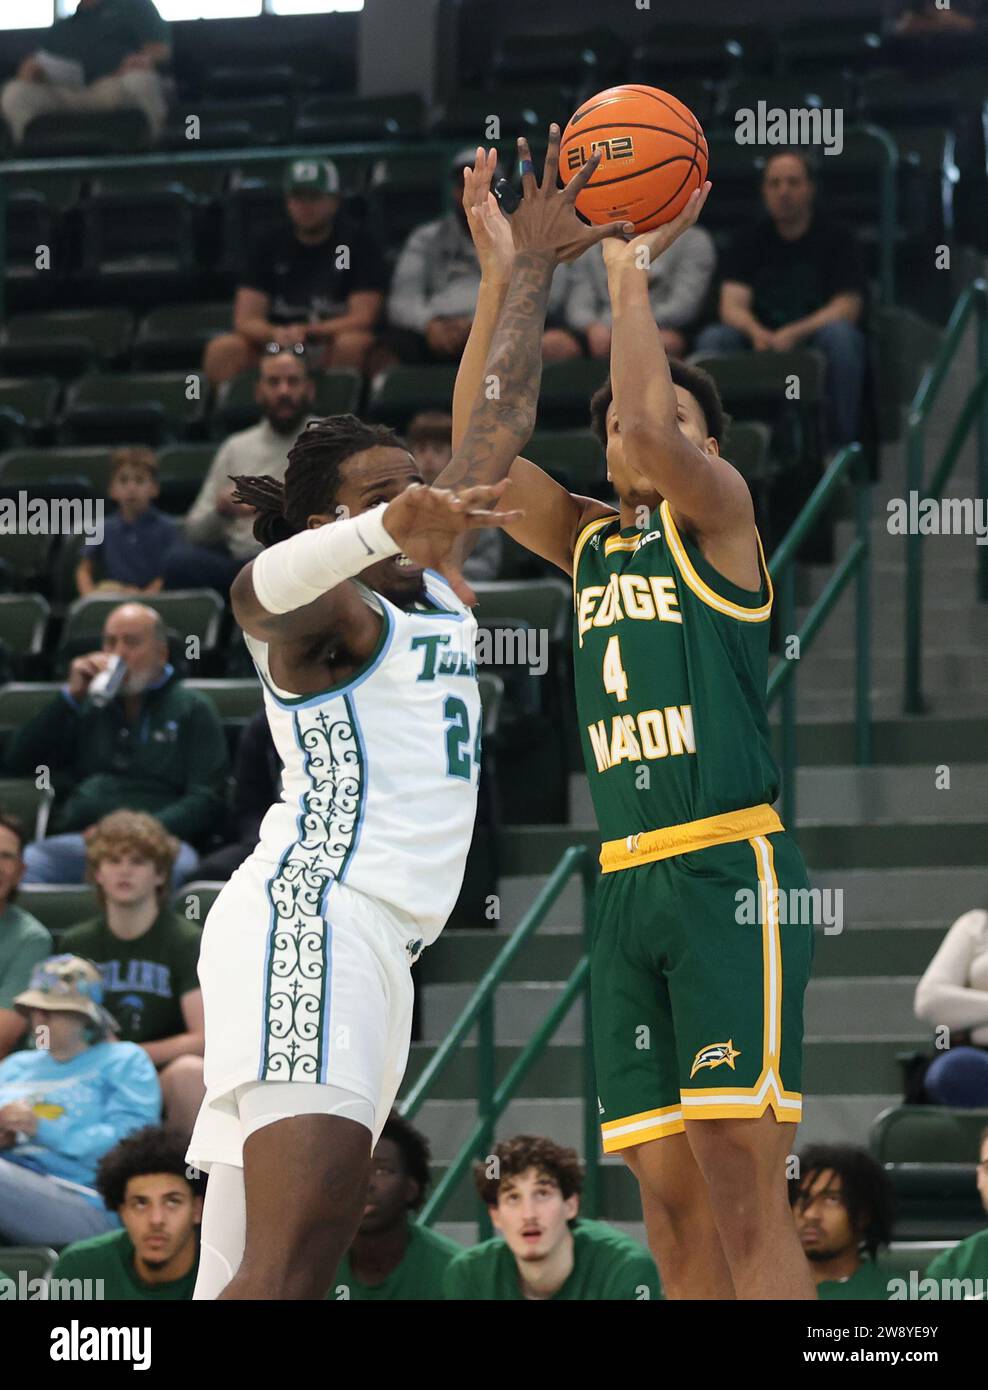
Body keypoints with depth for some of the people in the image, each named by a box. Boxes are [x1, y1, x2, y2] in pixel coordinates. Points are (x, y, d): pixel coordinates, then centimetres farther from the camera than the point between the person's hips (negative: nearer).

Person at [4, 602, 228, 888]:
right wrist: (70, 695, 9)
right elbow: (17, 765, 18)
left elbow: (206, 800, 5)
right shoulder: (88, 706, 26)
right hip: (75, 841, 2)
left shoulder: (192, 709, 17)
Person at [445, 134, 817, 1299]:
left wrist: (629, 270, -5)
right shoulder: (588, 541, 19)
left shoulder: (719, 511, 4)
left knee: (739, 1180, -15)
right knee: (667, 1191, 2)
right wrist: (509, 273, 3)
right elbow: (482, 448, 8)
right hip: (628, 883, 6)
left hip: (728, 868, -6)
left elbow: (655, 429, -16)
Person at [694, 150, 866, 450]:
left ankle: (841, 445, -31)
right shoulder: (749, 240, 9)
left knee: (840, 335, -35)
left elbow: (848, 307, -9)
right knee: (712, 338, -24)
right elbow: (732, 305, -2)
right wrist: (756, 332, -27)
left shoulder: (837, 238, 1)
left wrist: (794, 334, -25)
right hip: (760, 342, 2)